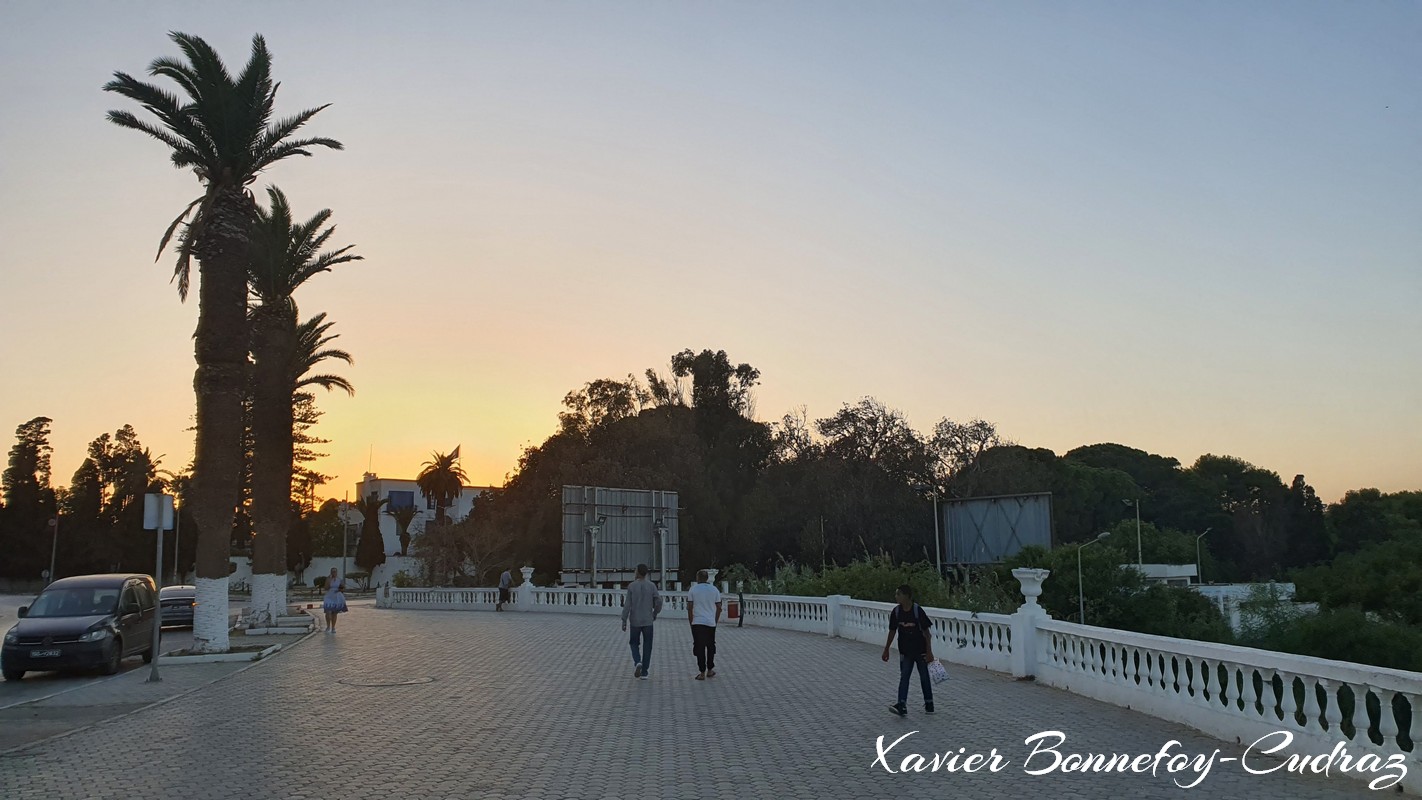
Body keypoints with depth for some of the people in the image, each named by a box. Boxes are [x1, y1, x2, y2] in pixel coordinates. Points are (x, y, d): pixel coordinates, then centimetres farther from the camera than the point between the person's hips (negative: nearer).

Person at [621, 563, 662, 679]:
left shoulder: (631, 586, -7)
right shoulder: (652, 586, -4)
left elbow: (627, 605, -9)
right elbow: (658, 601, -8)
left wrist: (624, 621, -5)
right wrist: (655, 613, 11)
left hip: (635, 621, -1)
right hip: (648, 621, 1)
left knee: (634, 644, 16)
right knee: (647, 647, 9)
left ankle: (637, 662, -10)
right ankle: (644, 673, 6)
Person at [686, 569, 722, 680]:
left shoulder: (693, 590, 0)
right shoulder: (714, 590, 6)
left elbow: (689, 608, -2)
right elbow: (719, 607, 7)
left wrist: (691, 621, 7)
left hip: (697, 623, -2)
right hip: (711, 622, 2)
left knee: (699, 648, 0)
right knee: (711, 647, 16)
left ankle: (702, 673, -1)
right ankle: (710, 670, 21)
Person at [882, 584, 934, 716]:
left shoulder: (917, 611, -18)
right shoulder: (896, 612, -4)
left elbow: (926, 632, -13)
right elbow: (892, 631, 7)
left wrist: (929, 651, -13)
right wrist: (886, 649, 10)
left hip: (920, 651, -4)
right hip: (905, 652, 4)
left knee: (924, 677, 8)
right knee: (904, 677, -3)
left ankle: (929, 704, 23)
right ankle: (902, 706, -9)